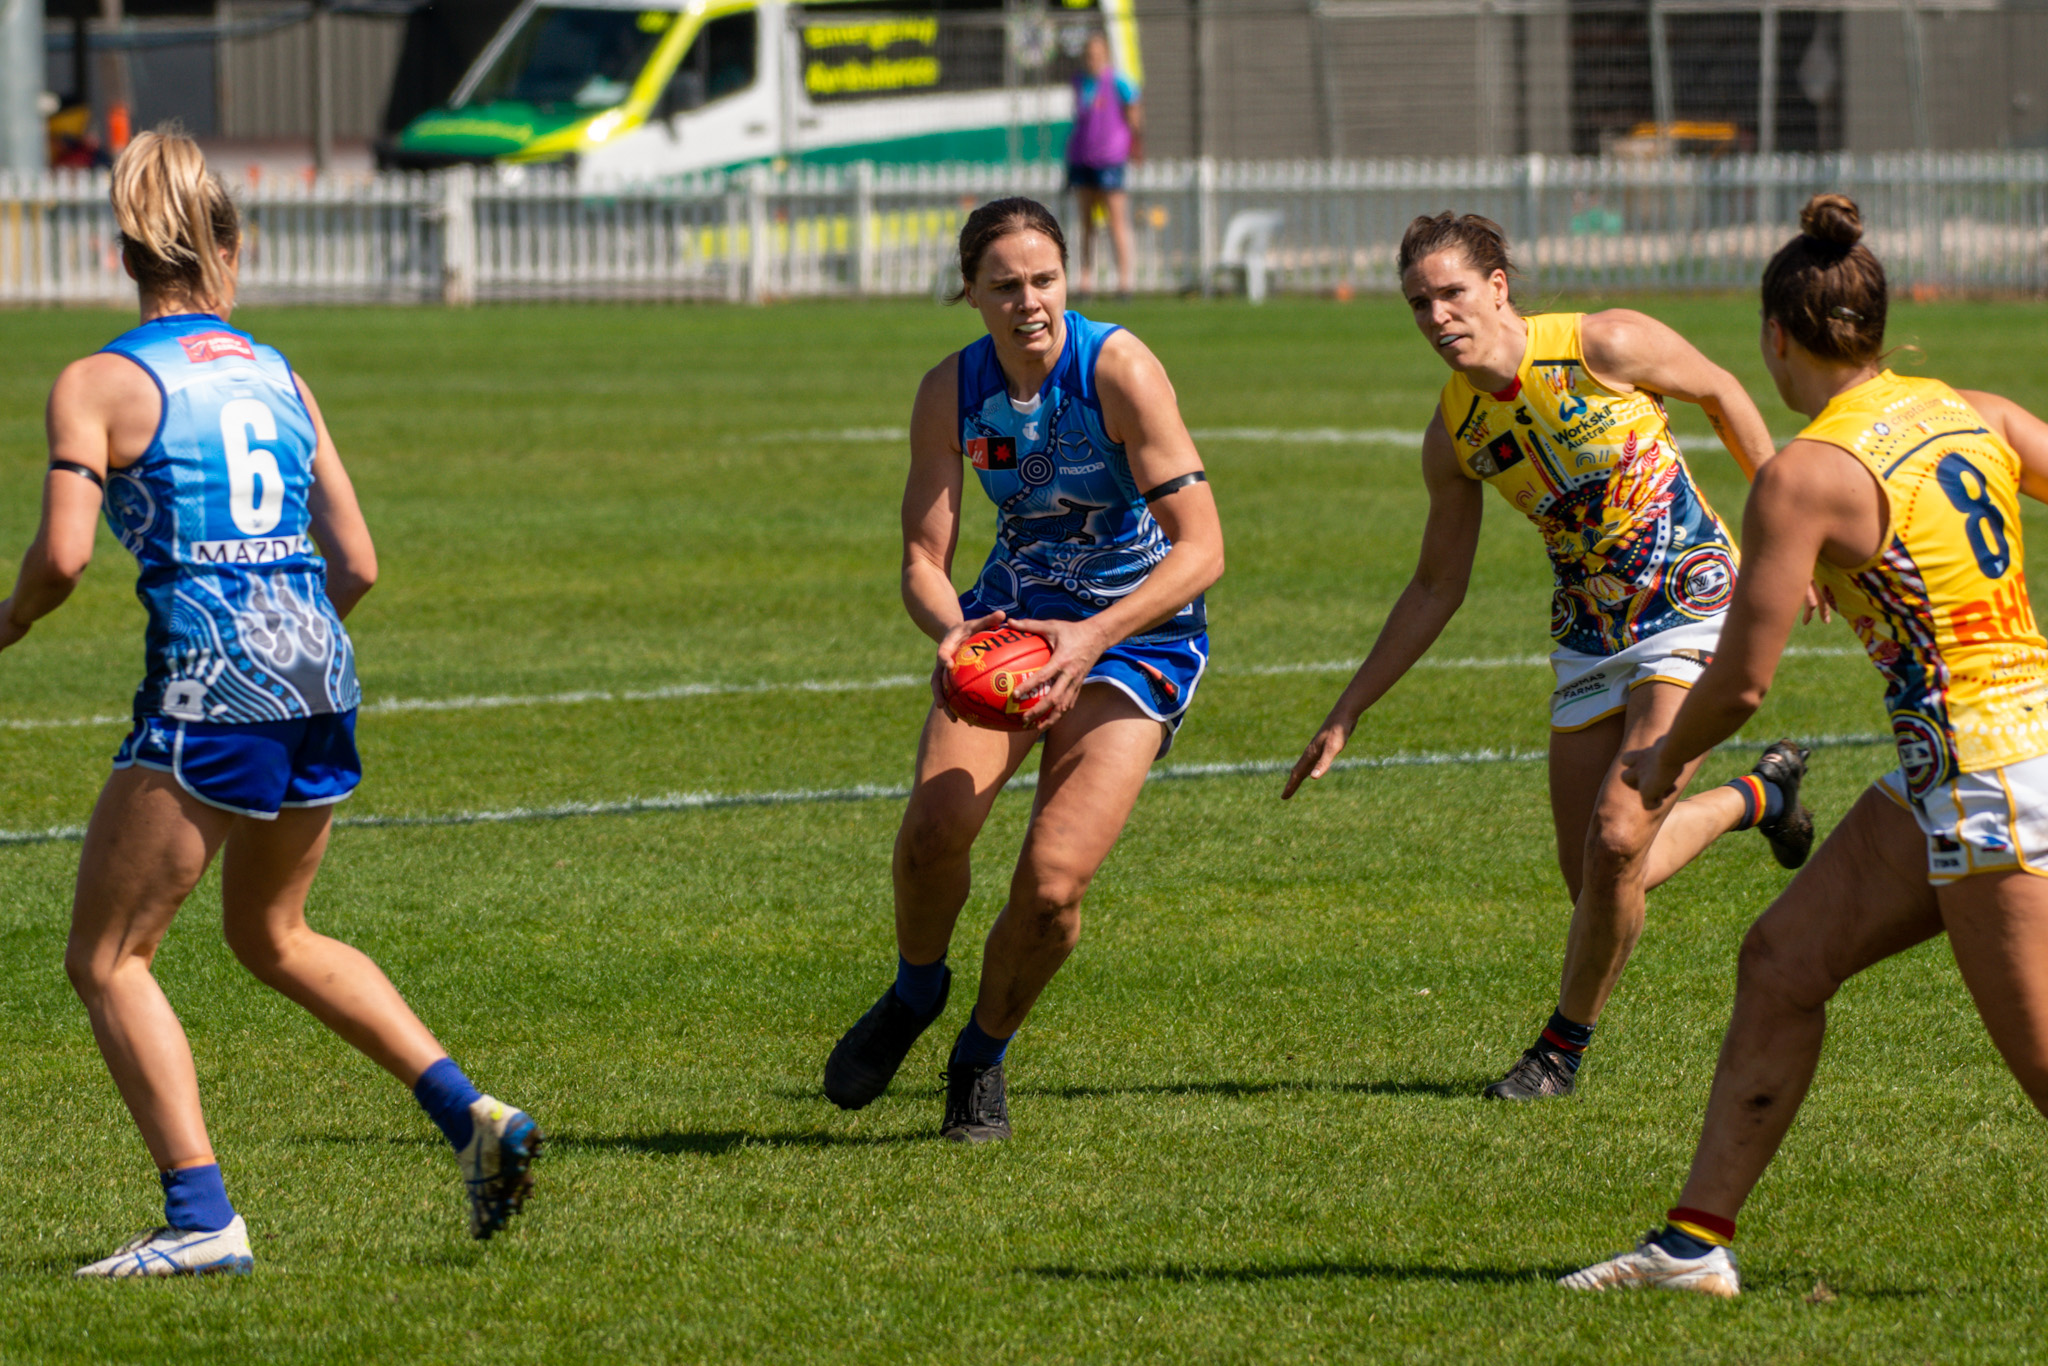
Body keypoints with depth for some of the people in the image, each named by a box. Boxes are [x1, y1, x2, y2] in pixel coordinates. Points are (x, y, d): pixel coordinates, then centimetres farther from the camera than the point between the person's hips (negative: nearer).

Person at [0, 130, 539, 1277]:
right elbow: (358, 564, 12)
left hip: (209, 687, -6)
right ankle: (470, 1112, 14)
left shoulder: (98, 385, -1)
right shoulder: (281, 378, 15)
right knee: (271, 931, 27)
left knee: (107, 956, 4)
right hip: (321, 681, 6)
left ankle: (202, 1217, -7)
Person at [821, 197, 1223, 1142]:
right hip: (1009, 617, 3)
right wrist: (950, 632, -28)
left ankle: (983, 1055, 11)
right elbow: (922, 558, -5)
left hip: (1137, 635, -3)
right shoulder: (952, 392, -8)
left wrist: (1092, 637, -35)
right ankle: (914, 993, 11)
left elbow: (1201, 548, -23)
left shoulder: (1119, 372, -21)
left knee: (1054, 878, -18)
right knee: (935, 822, -21)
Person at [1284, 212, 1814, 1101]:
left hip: (1692, 605, -5)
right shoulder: (1452, 434, -3)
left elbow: (1721, 393, 1)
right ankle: (1760, 796, 33)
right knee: (1595, 881, 5)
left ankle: (1566, 1044, 6)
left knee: (1618, 840, -16)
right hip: (1590, 642, 5)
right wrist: (1346, 714, 6)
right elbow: (1437, 589, 8)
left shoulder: (1603, 346, -17)